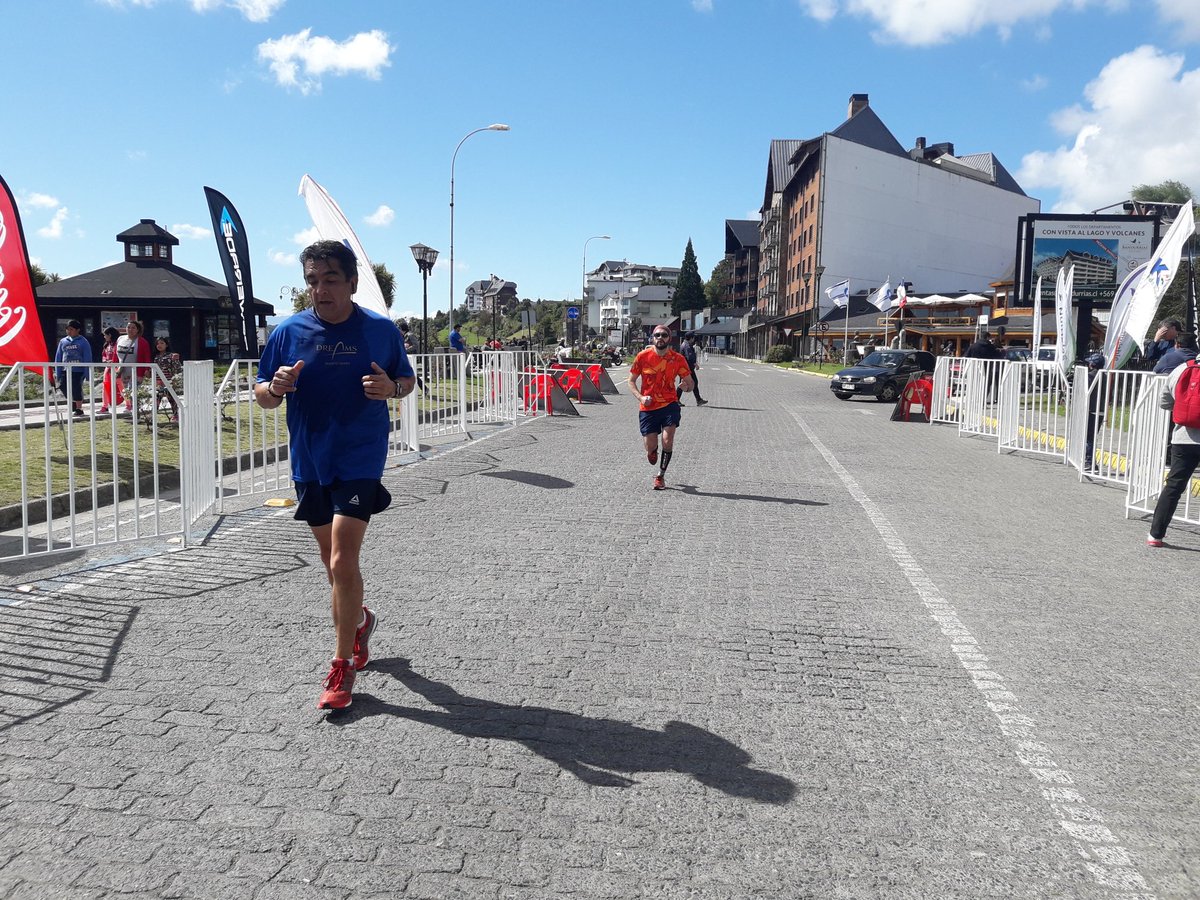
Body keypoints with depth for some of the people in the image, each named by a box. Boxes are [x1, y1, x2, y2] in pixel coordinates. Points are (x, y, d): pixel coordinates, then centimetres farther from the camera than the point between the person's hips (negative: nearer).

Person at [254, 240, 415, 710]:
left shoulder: (382, 330, -3)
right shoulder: (288, 332, 1)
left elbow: (407, 379, 10)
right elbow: (262, 395, 7)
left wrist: (391, 388, -13)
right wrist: (276, 388, -17)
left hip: (360, 460, -3)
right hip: (309, 461, 4)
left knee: (343, 562, -12)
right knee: (333, 562, 16)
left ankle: (342, 668, 3)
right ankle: (359, 622, 45)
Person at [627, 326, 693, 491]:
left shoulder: (678, 359, -2)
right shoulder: (643, 357, -3)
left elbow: (690, 384, 6)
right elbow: (631, 381, 5)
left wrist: (686, 386, -19)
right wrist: (640, 397, -13)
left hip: (669, 405, 0)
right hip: (647, 408, 0)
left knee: (667, 440, -16)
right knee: (650, 447, 0)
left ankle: (661, 476, 6)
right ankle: (653, 451, 41)